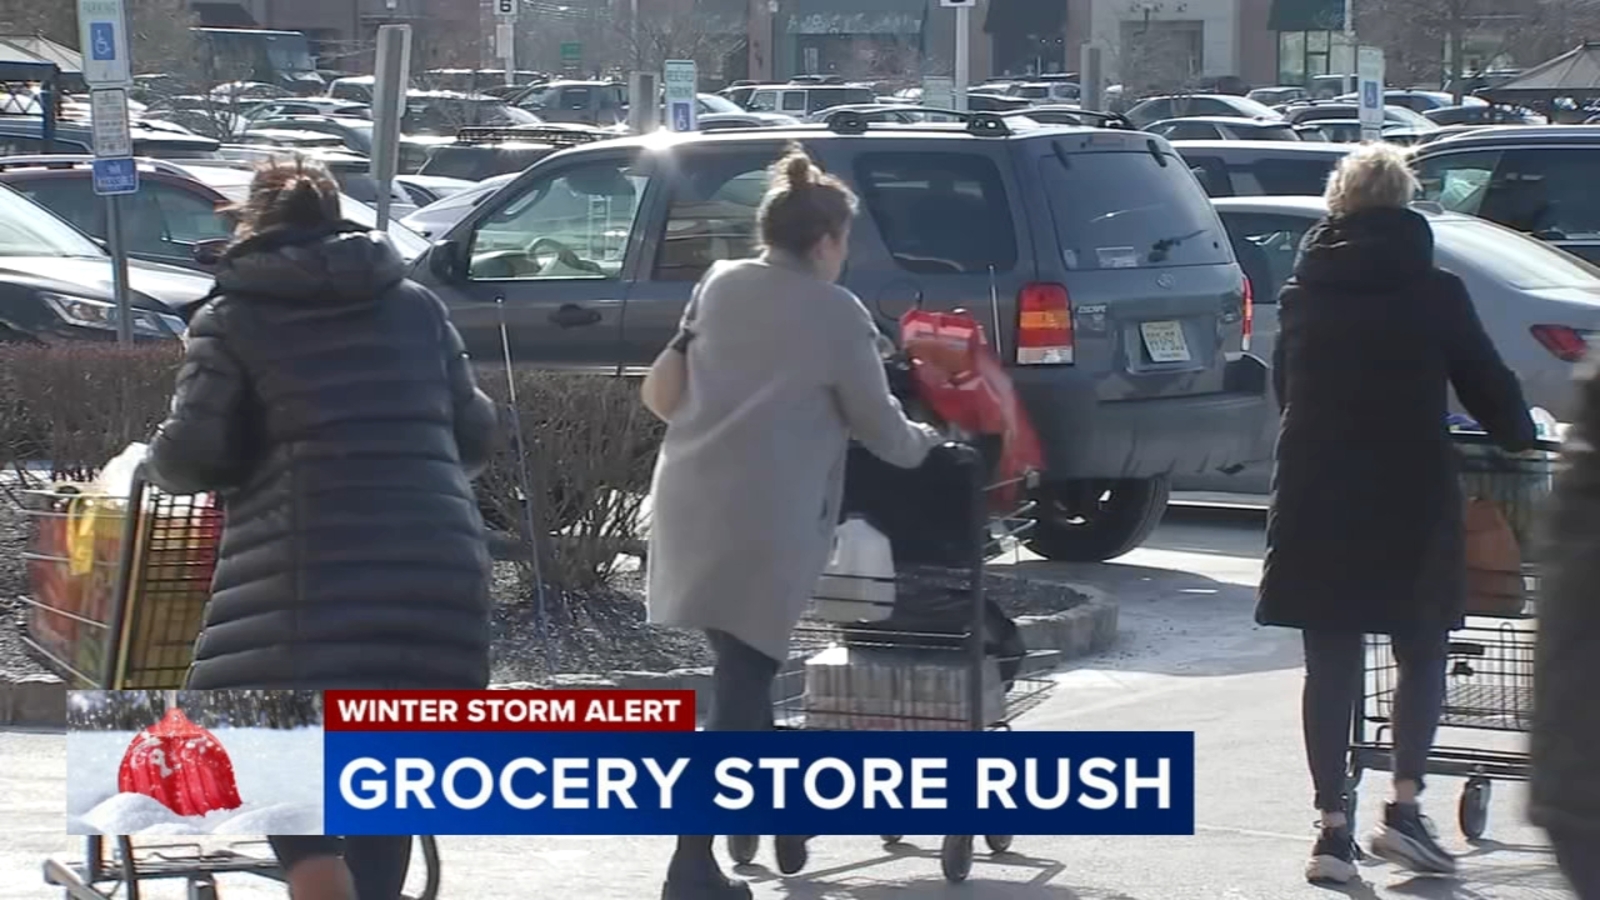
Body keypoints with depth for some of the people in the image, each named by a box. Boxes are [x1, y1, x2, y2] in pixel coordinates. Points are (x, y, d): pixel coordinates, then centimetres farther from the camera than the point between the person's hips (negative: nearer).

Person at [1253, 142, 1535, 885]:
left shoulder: (1302, 295, 5)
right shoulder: (1434, 293, -4)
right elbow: (1488, 386, 3)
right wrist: (1520, 436, 22)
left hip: (1314, 498, 3)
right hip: (1411, 498, -3)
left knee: (1330, 663, 7)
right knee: (1422, 654, 11)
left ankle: (1333, 826, 2)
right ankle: (1404, 804, -2)